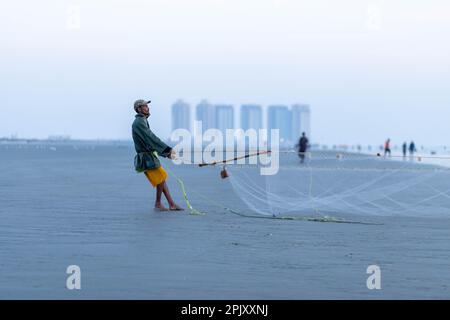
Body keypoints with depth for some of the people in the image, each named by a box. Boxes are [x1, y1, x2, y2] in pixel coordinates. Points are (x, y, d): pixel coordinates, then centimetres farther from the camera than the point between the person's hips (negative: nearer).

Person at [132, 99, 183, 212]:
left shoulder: (143, 122, 19)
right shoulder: (139, 122, -15)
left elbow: (151, 140, 24)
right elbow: (151, 138, -23)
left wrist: (166, 153, 22)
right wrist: (168, 149, -24)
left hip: (150, 157, 10)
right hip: (146, 158, -10)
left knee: (162, 179, 9)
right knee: (162, 178, -6)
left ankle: (171, 204, 11)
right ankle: (158, 204, 5)